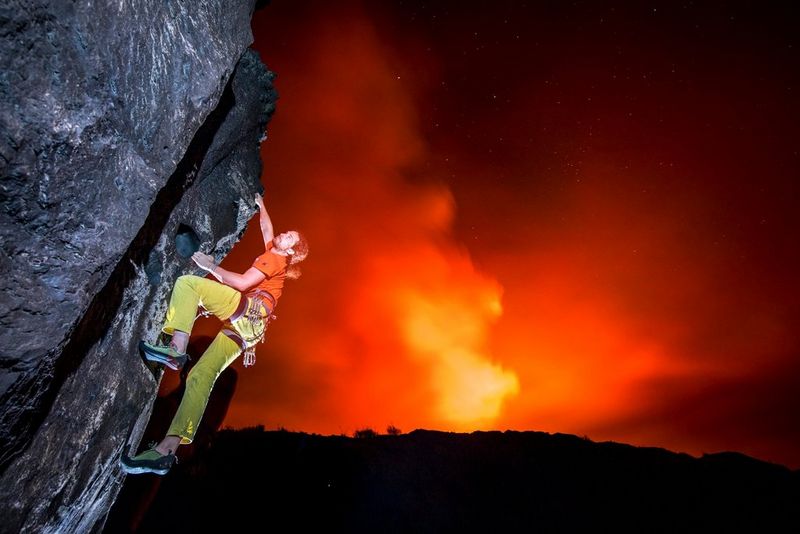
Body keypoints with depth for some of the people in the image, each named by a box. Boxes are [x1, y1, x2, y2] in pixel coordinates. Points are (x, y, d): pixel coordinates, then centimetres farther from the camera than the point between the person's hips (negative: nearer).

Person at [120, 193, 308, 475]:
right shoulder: (276, 257, 28)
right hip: (245, 326, 9)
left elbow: (243, 283, -8)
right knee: (202, 375, -2)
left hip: (246, 309, -9)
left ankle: (176, 347, -27)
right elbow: (267, 229, 47)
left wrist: (212, 267, 0)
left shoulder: (274, 257, 3)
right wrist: (260, 206, 53)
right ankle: (167, 449, -8)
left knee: (187, 282, -14)